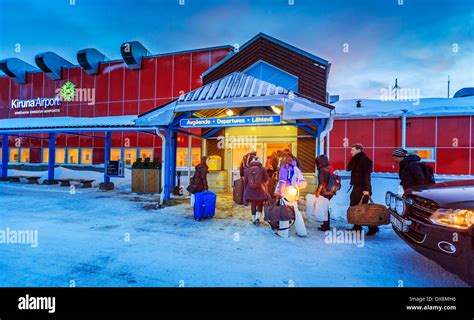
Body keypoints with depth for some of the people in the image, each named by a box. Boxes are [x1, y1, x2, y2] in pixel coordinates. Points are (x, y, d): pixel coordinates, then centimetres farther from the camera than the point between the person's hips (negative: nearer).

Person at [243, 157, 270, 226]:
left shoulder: (247, 170, 1)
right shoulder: (262, 169, -4)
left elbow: (245, 180, 4)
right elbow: (266, 179, -2)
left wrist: (246, 190, 14)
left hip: (250, 191, 2)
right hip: (260, 190, -2)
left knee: (253, 205, 11)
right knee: (260, 205, 10)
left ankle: (254, 219, 15)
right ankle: (258, 218, -6)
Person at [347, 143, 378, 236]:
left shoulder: (365, 160, -13)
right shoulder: (356, 160, 13)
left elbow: (367, 175, -20)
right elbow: (348, 168, 10)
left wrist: (366, 189, -25)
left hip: (362, 188, -9)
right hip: (356, 187, 9)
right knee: (353, 207, 10)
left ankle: (373, 228, 8)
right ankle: (357, 227, 19)